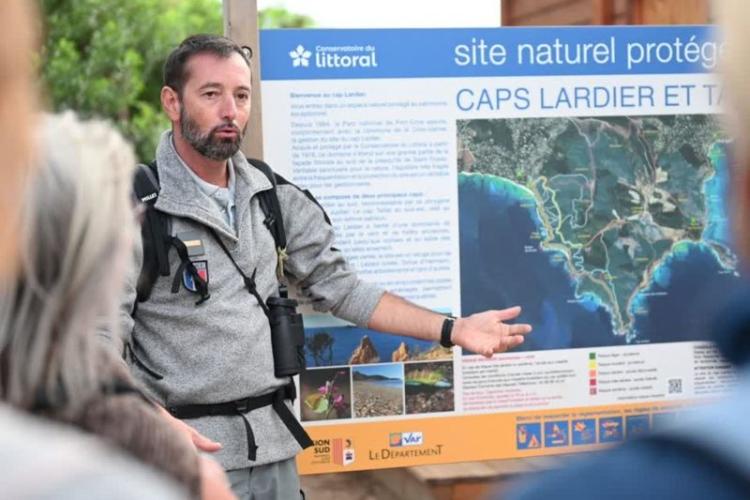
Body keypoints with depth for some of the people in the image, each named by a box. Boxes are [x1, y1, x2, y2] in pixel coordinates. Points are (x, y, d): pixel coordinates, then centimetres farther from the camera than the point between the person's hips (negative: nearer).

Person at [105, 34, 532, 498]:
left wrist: (452, 329, 4)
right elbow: (105, 331, -14)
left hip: (275, 443, 5)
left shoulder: (274, 198, 8)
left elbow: (340, 288, 11)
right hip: (188, 453, -5)